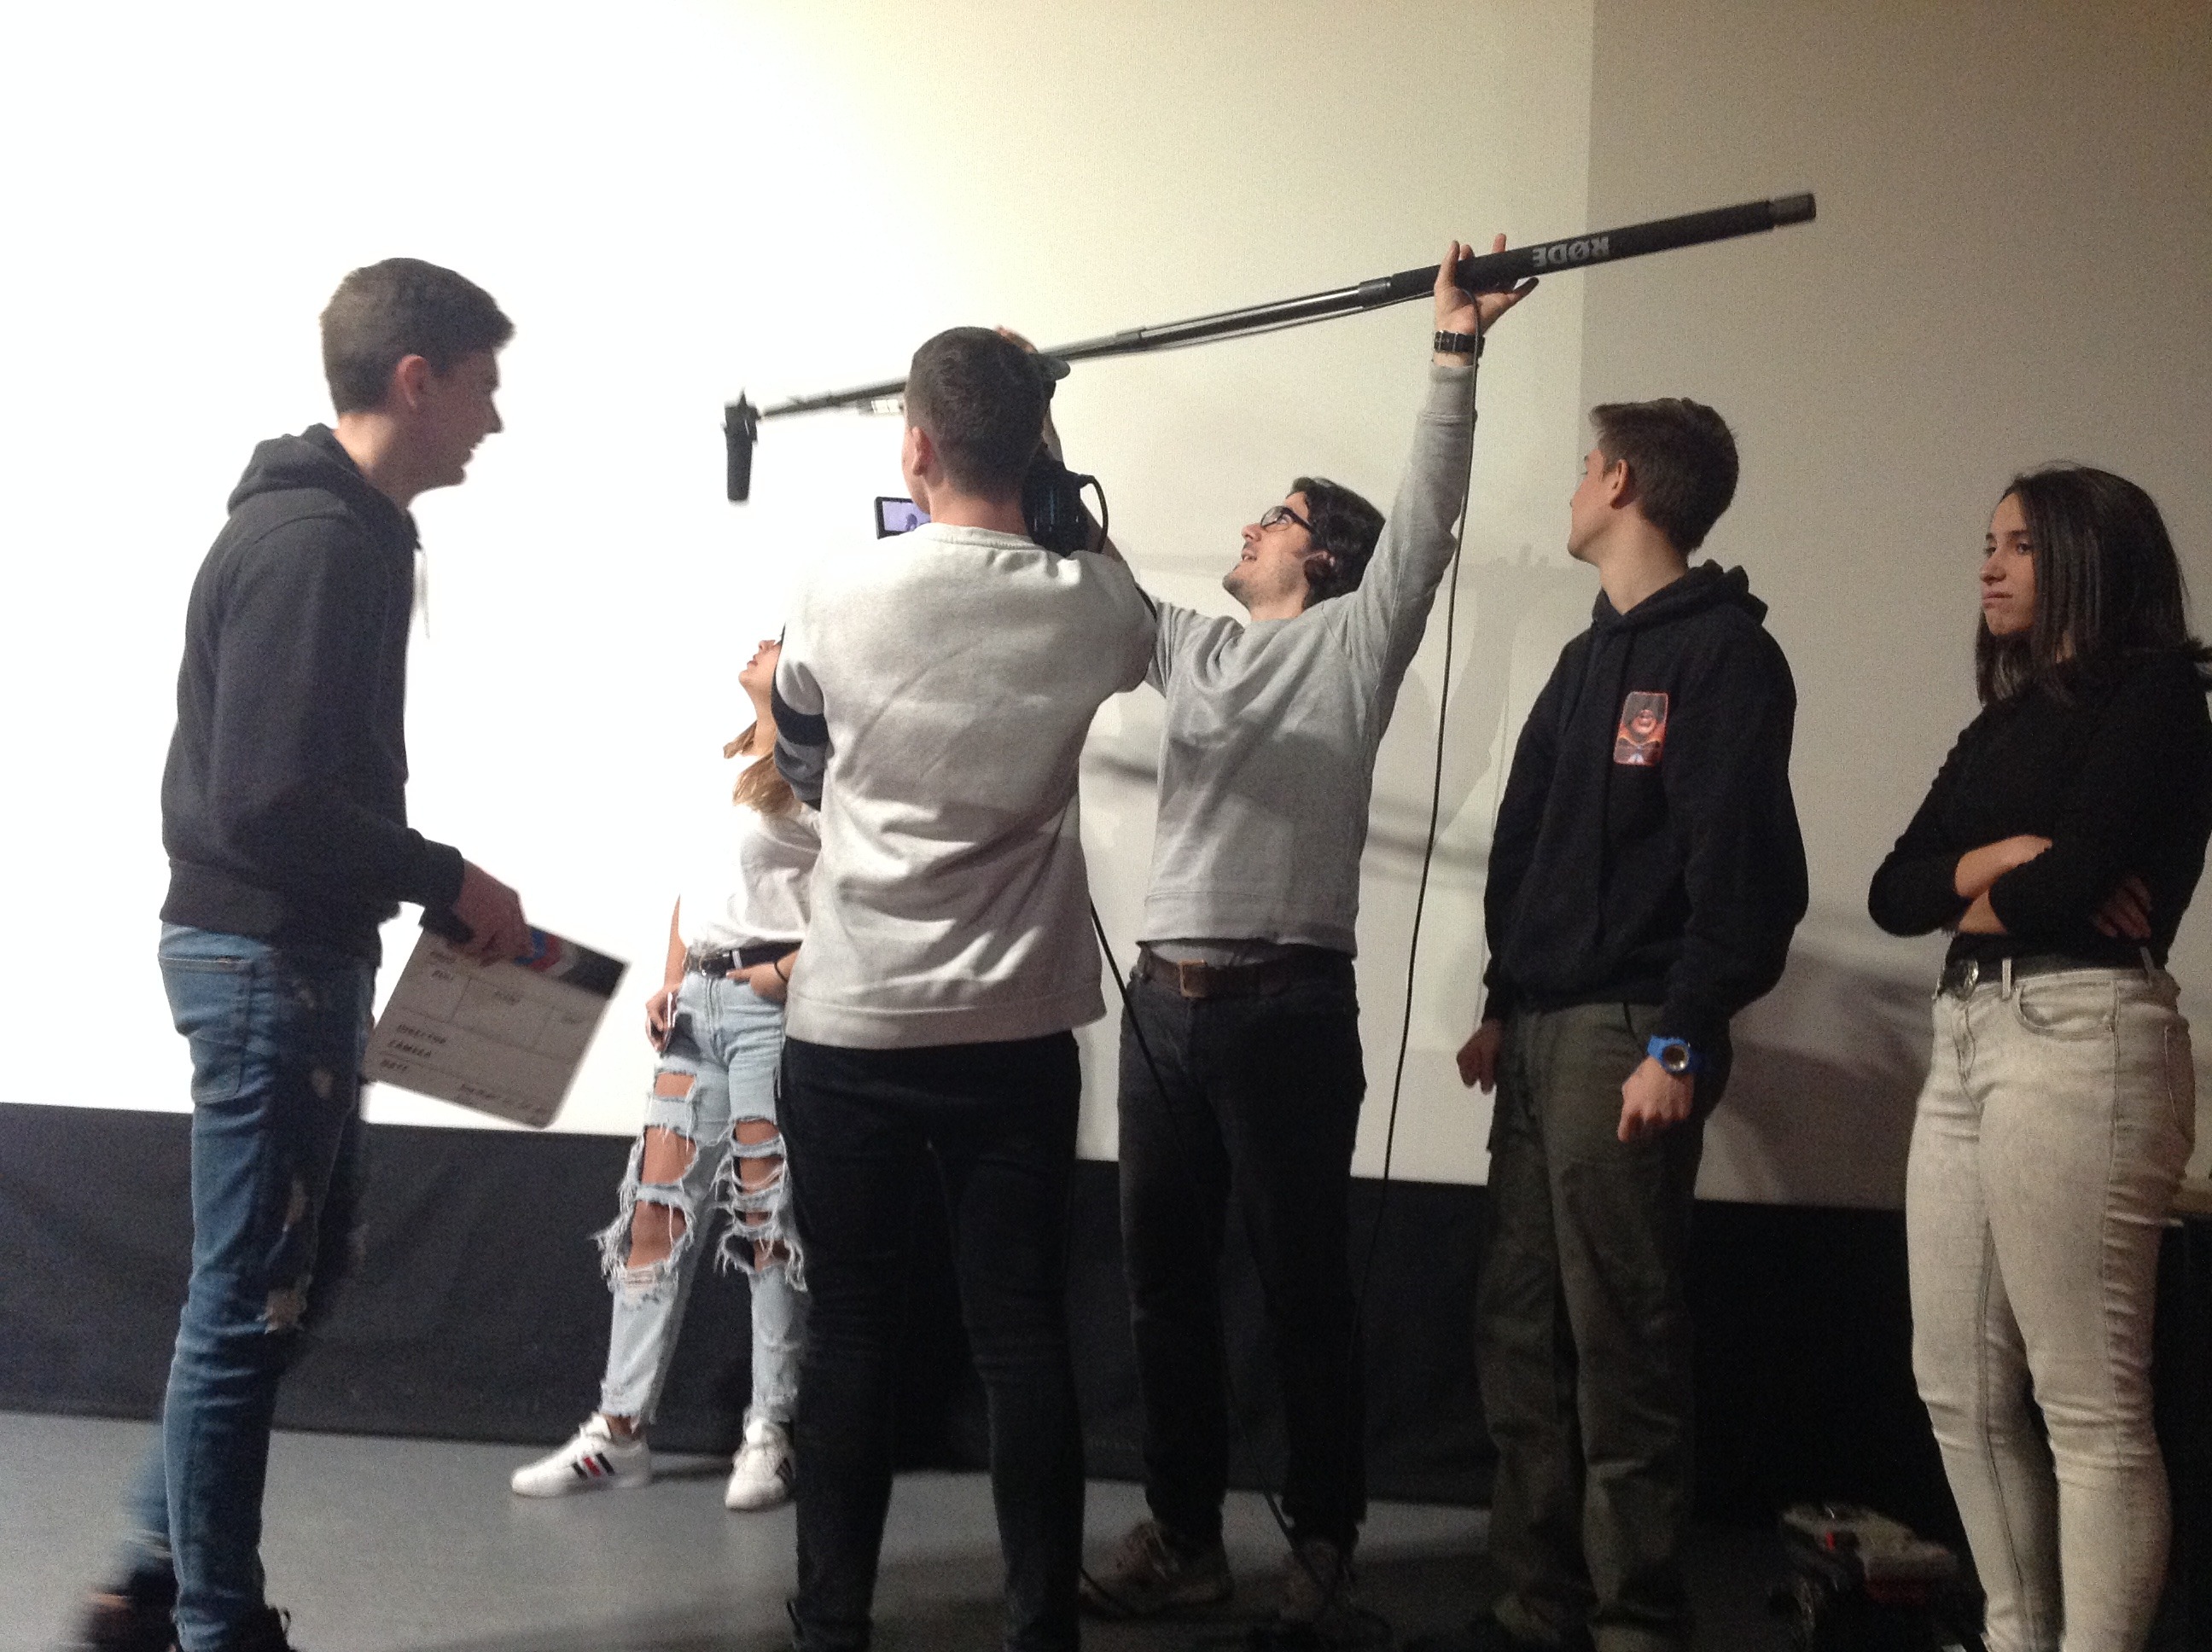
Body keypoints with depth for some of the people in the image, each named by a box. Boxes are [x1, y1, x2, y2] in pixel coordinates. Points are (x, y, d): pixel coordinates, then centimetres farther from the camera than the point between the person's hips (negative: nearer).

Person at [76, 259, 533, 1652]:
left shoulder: (340, 530, 13)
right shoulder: (314, 543, -19)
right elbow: (269, 804, -25)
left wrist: (433, 891, 7)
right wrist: (450, 882, -14)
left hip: (295, 954, 10)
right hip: (268, 960, -10)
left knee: (294, 1273, 18)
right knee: (251, 1302, 0)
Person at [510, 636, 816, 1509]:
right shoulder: (732, 765, 20)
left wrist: (797, 966, -19)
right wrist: (668, 983, 13)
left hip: (769, 1002, -8)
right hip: (697, 1006, 8)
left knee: (768, 1218, -3)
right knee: (655, 1211, 4)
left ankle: (770, 1434, 7)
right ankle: (620, 1431, 9)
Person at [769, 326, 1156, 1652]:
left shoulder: (840, 599, -6)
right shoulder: (1093, 606, -4)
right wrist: (1048, 501, 23)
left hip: (850, 1029, 0)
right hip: (1017, 1033, 1)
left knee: (852, 1336, 8)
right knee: (1024, 1338, 5)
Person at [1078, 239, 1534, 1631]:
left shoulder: (1354, 641, 2)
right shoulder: (1191, 645, 19)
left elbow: (1428, 512, -8)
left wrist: (1457, 352, -15)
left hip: (1287, 1003, -6)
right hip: (1165, 997, 6)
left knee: (1305, 1284, 2)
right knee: (1166, 1278, 10)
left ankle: (1323, 1541, 13)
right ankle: (1185, 1534, 20)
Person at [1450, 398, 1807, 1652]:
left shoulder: (1724, 653, -8)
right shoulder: (1591, 656, 20)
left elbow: (1743, 867, -16)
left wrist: (1682, 1043, -20)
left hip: (1627, 1040, -9)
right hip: (1545, 1033, 9)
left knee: (1621, 1348, -4)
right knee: (1522, 1337, 10)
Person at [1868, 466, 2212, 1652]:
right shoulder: (2000, 725, 21)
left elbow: (2073, 877, -15)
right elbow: (1892, 892, 11)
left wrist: (1983, 907, 4)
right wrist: (2001, 857, -7)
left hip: (2082, 1039, -9)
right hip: (1967, 1038, 9)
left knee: (2089, 1404, -6)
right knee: (1962, 1388, 10)